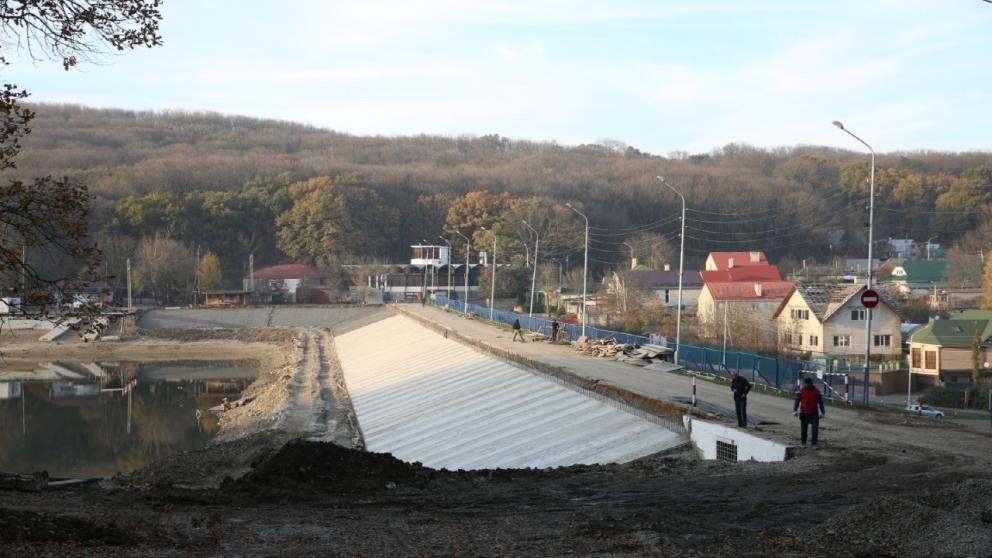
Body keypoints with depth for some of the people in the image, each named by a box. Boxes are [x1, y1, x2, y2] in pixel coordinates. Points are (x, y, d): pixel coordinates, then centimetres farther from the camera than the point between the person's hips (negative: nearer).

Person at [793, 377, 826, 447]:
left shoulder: (817, 392, -1)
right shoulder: (801, 391, -1)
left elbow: (821, 403, 3)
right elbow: (797, 401, 0)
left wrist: (822, 412, 0)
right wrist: (794, 410, -10)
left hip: (814, 414, -1)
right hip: (803, 413, 1)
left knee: (815, 429, -10)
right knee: (803, 429, 7)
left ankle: (814, 444, -4)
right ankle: (803, 443, 21)